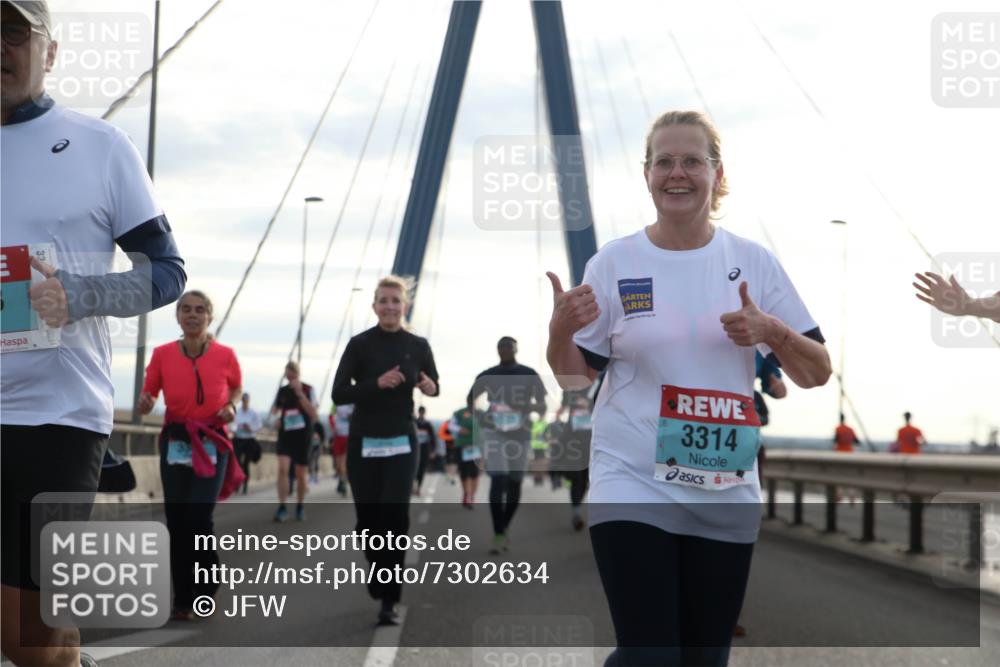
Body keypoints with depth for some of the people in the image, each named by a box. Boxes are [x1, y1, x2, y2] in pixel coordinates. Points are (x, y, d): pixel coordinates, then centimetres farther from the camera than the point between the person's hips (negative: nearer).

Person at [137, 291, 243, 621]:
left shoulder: (225, 355, -6)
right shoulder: (163, 354, -4)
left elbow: (236, 387, 15)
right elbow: (147, 398, 5)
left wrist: (231, 406, -5)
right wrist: (145, 403, -18)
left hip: (212, 445, -2)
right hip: (174, 443, 2)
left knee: (198, 517, -14)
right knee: (176, 522, 2)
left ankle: (204, 592, 5)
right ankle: (183, 600, 13)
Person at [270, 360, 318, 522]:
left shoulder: (308, 390, -4)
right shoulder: (282, 391, 6)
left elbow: (314, 415, -15)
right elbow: (275, 409, 23)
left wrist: (300, 393, -21)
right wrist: (276, 418, -1)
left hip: (303, 436, -2)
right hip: (285, 435, 2)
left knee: (301, 474, 7)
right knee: (283, 468, -16)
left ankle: (300, 506, 25)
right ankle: (282, 507, -13)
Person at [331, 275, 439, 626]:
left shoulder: (418, 345, 0)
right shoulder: (360, 344, -5)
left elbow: (433, 385, 16)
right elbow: (338, 393, -10)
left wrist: (429, 387, -8)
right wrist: (377, 383, -23)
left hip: (401, 442, 0)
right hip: (363, 443, 0)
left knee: (395, 517, -13)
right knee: (368, 520, 7)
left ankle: (389, 601, -10)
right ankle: (380, 584, 32)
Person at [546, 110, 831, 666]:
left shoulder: (754, 262, 2)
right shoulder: (613, 263, -2)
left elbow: (817, 374, 4)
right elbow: (575, 378, 4)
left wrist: (772, 332, -16)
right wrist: (560, 330, -17)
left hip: (727, 494, 2)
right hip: (633, 488, -2)